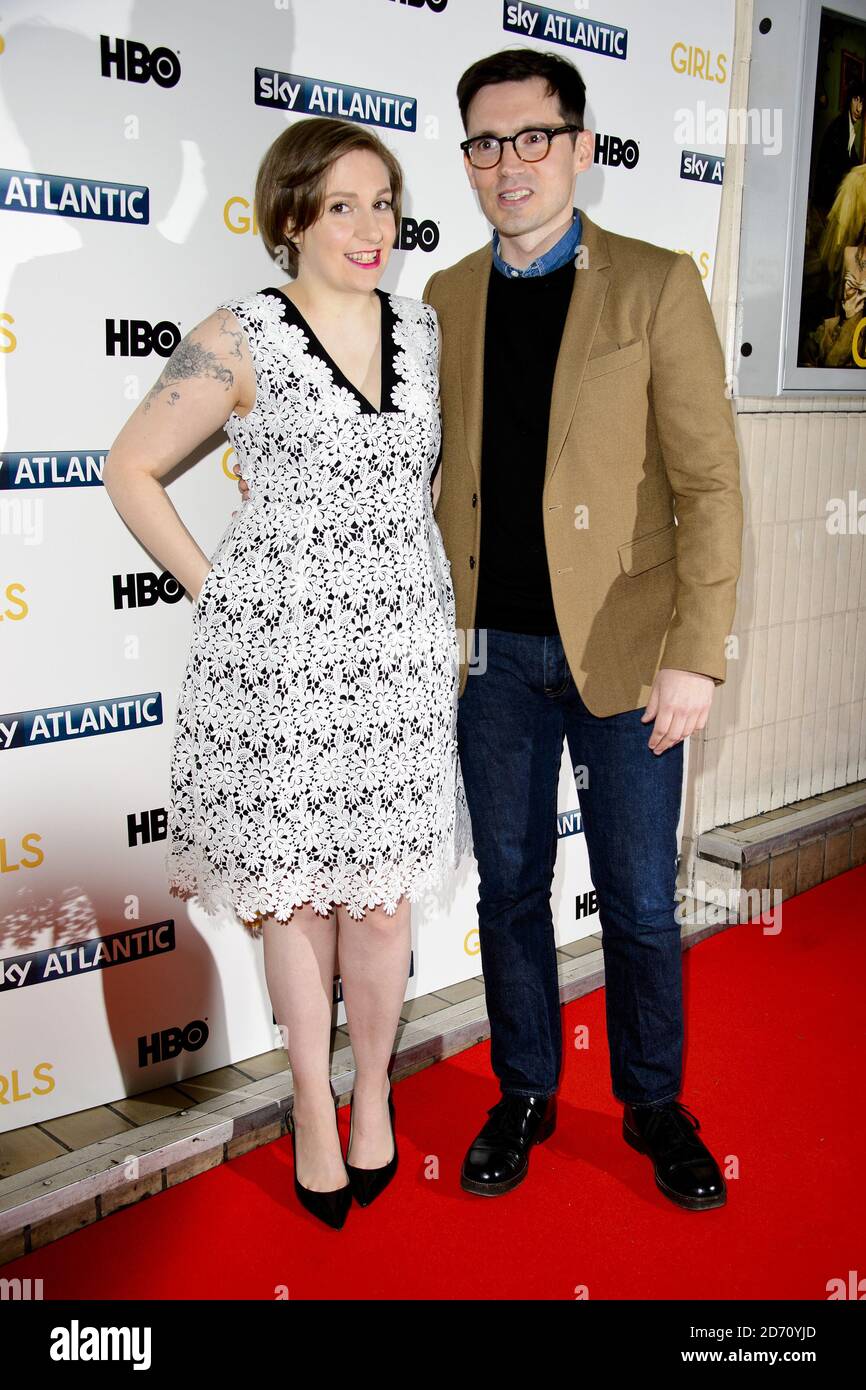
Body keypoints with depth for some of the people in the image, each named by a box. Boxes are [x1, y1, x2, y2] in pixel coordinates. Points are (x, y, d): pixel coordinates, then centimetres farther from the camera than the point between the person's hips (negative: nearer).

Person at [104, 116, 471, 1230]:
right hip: (279, 653, -3)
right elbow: (130, 469, 0)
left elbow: (448, 467, 23)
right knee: (295, 891, 8)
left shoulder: (427, 331, 8)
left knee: (382, 892, 9)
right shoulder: (239, 341, -6)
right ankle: (312, 1104, 27)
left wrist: (422, 586, 12)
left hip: (401, 649, 3)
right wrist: (212, 587, -4)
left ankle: (372, 1088, 31)